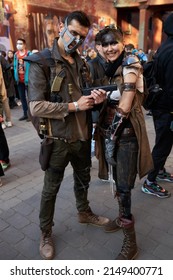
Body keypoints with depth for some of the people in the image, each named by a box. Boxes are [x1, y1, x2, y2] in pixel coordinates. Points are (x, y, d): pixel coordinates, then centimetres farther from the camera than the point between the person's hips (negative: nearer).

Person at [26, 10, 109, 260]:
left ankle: (84, 213, 51)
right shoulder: (41, 62, -13)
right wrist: (74, 106, -22)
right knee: (51, 189, 11)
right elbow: (36, 107, -22)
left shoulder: (81, 63, 7)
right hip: (58, 139, -6)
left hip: (82, 136, 6)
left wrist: (96, 99, -6)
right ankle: (46, 233, 33)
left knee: (83, 179, 25)